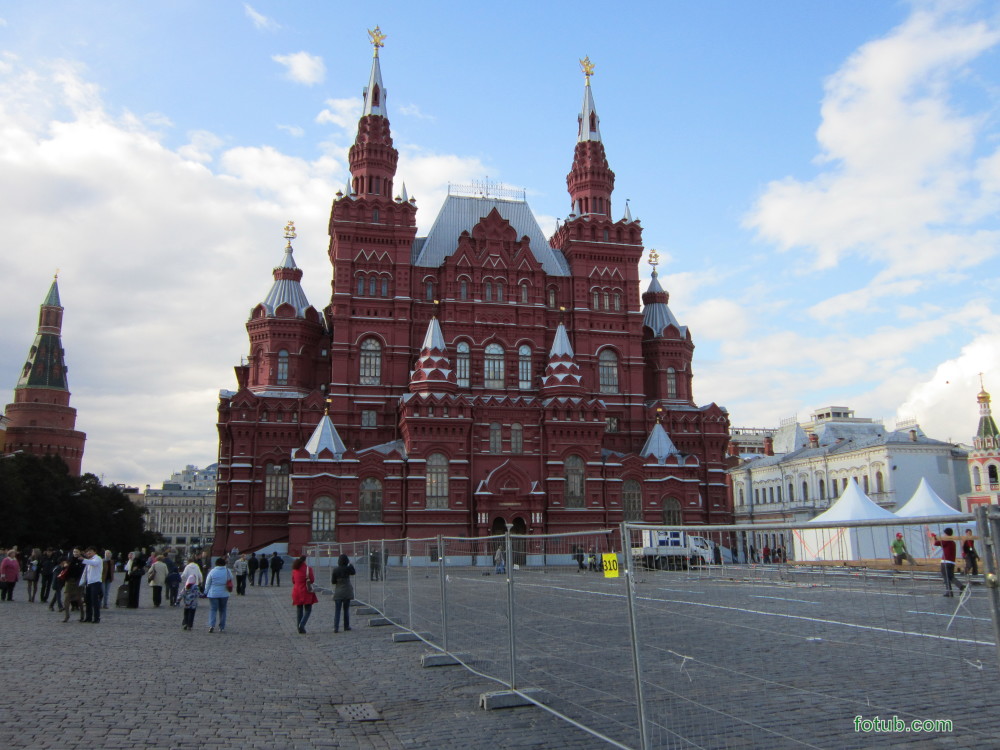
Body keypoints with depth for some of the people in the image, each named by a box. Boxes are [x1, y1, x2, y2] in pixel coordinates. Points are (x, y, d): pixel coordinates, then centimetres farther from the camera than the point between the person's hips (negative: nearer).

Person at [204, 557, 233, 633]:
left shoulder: (212, 571, -6)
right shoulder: (227, 571, -3)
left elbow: (207, 583, 0)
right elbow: (231, 579, 9)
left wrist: (206, 592, 11)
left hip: (213, 594, -2)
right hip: (224, 594, 2)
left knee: (213, 609, 1)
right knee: (222, 610, 11)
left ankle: (211, 625, -17)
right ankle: (222, 627, 12)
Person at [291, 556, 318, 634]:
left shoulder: (294, 569, 6)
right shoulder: (308, 568, -10)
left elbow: (293, 581, 13)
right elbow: (312, 580, -9)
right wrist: (313, 575, 9)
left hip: (296, 592, 5)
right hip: (306, 592, -5)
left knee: (299, 610, 12)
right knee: (308, 610, 2)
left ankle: (300, 628, 14)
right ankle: (302, 625, -16)